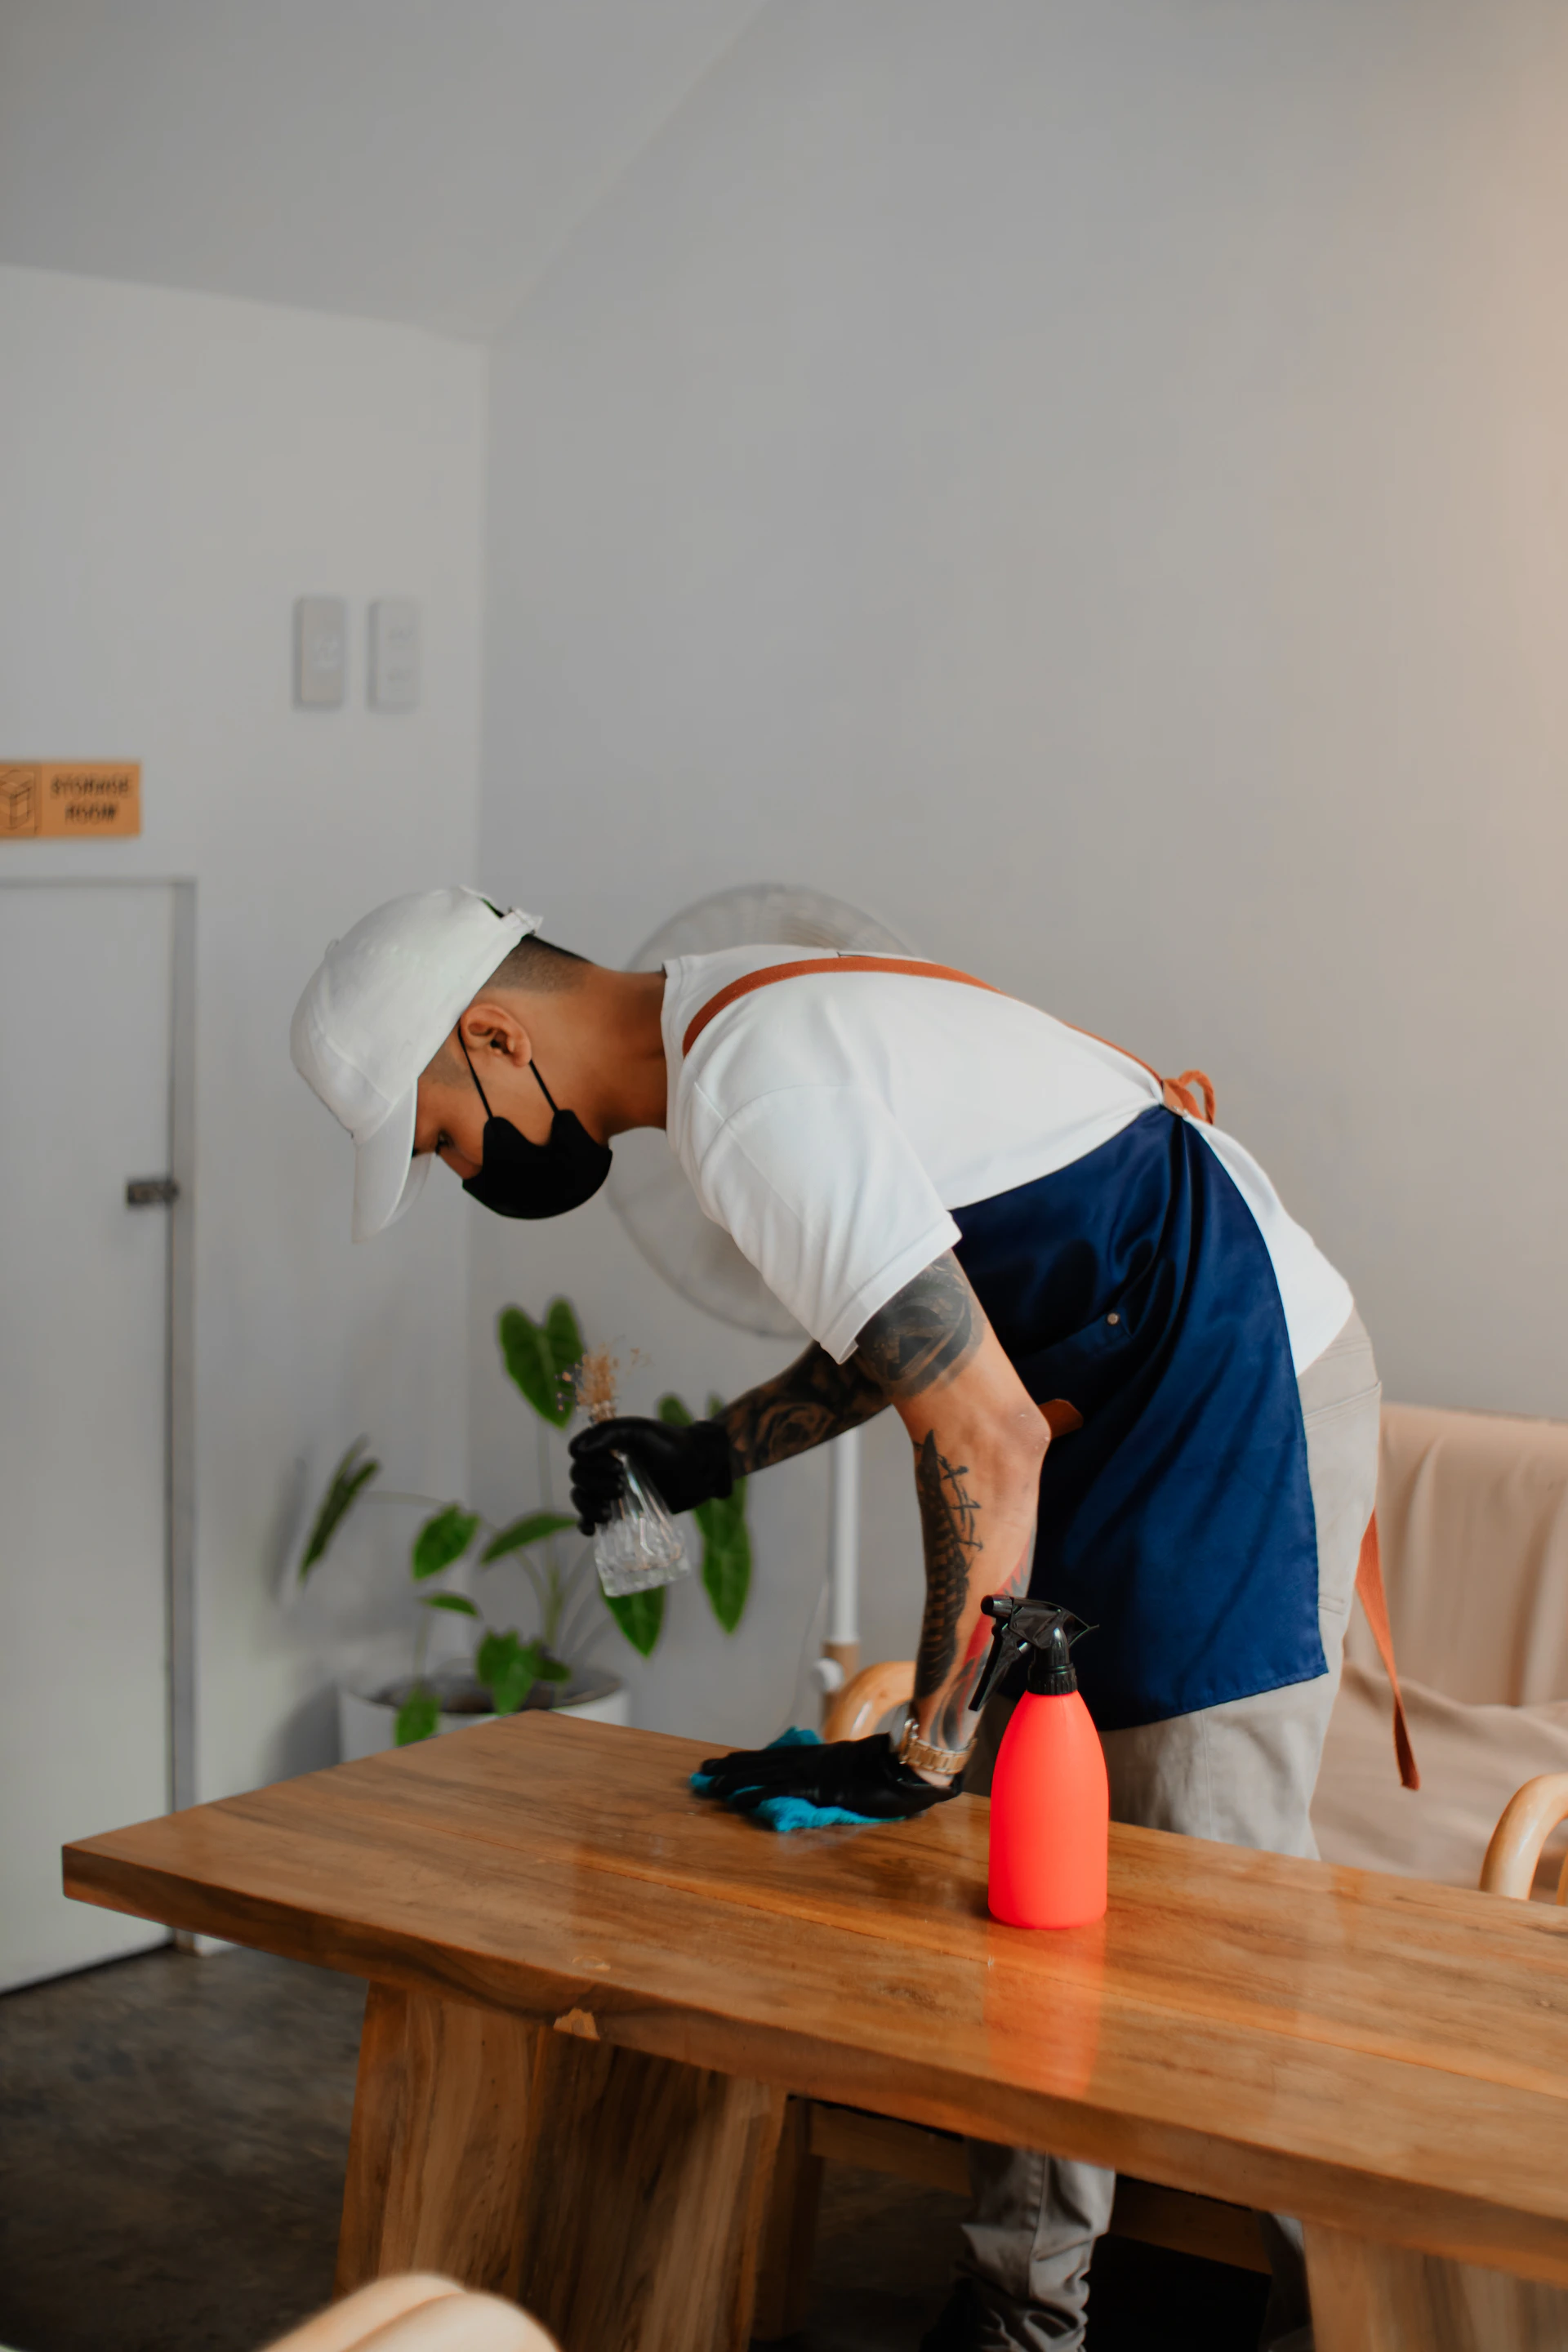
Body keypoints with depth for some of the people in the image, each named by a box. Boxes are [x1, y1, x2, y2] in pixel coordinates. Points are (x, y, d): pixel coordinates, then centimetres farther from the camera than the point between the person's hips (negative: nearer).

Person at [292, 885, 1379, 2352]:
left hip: (1245, 1396, -10)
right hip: (1131, 1407, 10)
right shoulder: (741, 1024, 10)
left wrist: (922, 1753, -22)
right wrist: (713, 1454, 13)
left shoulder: (755, 1103, -23)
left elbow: (987, 1436, -26)